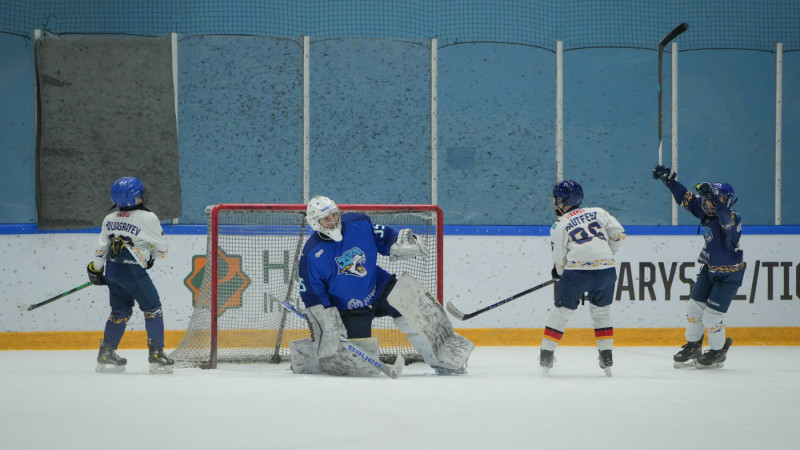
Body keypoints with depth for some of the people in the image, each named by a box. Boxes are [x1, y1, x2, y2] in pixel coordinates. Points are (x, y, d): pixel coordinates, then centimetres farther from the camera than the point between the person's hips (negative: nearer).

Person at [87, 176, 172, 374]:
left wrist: (95, 269, 23)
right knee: (152, 309, 3)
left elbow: (101, 248, 11)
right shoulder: (148, 218, -9)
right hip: (132, 271, -6)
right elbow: (162, 248, -1)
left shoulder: (109, 219, 8)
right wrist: (150, 257, 19)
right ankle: (156, 356, -2)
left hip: (112, 269, 6)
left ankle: (106, 355, 16)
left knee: (120, 311, 17)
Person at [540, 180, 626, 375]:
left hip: (577, 271, -3)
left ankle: (546, 354, 13)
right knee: (601, 312, 20)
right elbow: (618, 234, 8)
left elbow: (559, 261, 3)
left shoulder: (560, 226, 5)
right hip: (605, 270, 3)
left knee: (561, 312, 11)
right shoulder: (598, 213, 14)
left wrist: (558, 272, 25)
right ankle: (606, 357, 14)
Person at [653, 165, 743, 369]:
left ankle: (718, 352, 16)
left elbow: (725, 217, -53)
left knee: (712, 315, -6)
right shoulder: (705, 211, -8)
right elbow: (686, 198, 2)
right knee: (694, 307, 8)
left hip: (729, 274, -7)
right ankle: (692, 346, 27)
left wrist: (714, 197, -68)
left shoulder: (732, 219, -29)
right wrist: (669, 179, -6)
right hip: (710, 268, 7)